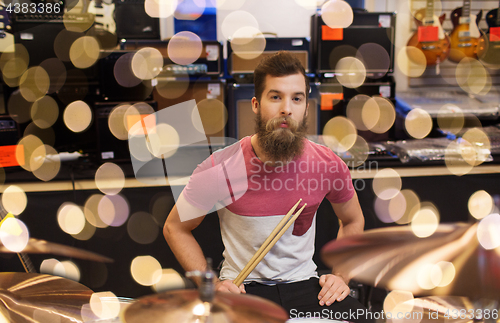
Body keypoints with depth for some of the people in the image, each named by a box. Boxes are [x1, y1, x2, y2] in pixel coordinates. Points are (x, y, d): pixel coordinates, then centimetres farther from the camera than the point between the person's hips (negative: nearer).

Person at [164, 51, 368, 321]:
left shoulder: (328, 165, -9)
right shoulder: (220, 169, -17)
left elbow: (353, 221, 13)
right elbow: (174, 228, -1)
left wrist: (341, 275, -1)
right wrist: (210, 285, -12)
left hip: (305, 283, 2)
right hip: (241, 288, -2)